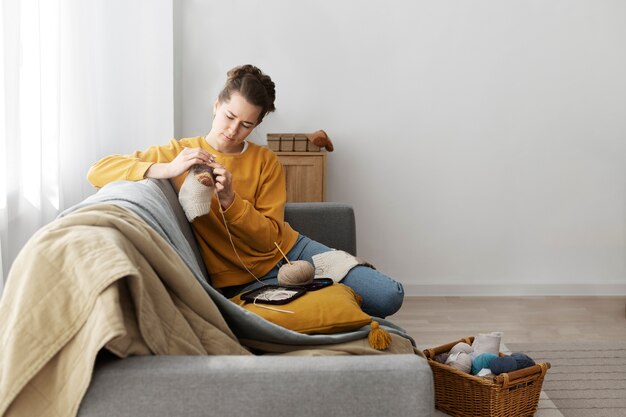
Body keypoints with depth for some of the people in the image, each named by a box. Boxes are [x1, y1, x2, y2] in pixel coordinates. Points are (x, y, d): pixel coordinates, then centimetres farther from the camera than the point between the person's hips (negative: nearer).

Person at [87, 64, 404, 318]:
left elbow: (270, 238, -5)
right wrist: (167, 170, -26)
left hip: (289, 252, 3)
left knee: (388, 296, -9)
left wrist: (230, 200, -23)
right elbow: (98, 171, -11)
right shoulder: (178, 153, -1)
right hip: (239, 282, -2)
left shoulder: (266, 162, 2)